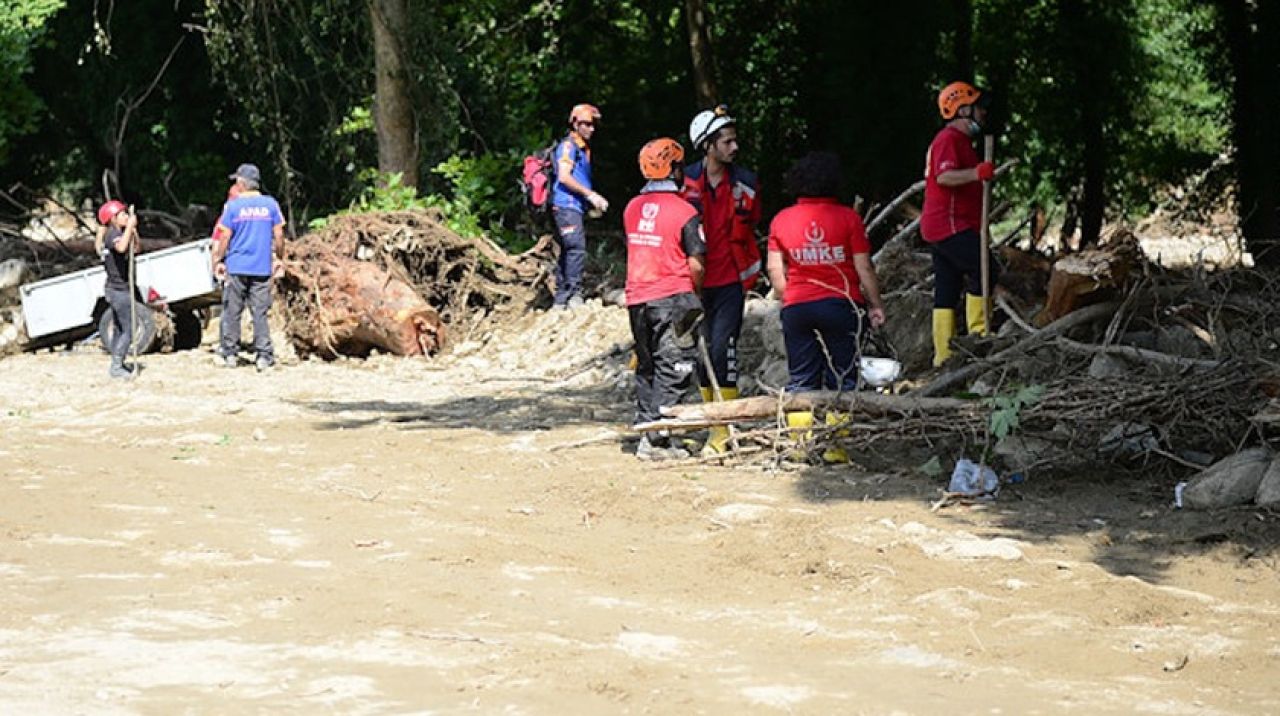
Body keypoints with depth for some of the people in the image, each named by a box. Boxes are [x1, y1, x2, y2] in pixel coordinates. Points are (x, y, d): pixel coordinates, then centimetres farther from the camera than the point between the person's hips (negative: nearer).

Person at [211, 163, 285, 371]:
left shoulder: (232, 206, -3)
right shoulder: (270, 204, 2)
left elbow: (225, 238, -3)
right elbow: (279, 235, 3)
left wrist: (219, 261, 7)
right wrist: (278, 258, 15)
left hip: (236, 268, -2)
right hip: (262, 268, 2)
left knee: (232, 312, 8)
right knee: (260, 313, 3)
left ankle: (230, 354, 11)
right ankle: (264, 356, -3)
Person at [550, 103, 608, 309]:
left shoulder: (583, 149, 23)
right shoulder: (568, 146, -6)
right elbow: (564, 177, -17)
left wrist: (594, 203, 14)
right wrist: (591, 195, -16)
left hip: (576, 207, 10)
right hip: (566, 206, -10)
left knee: (567, 253, 9)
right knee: (577, 248, -21)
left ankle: (561, 300, 12)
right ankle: (574, 294, -26)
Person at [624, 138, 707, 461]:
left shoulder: (632, 208, 6)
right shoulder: (685, 212, -11)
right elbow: (695, 265, -11)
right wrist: (695, 293, 7)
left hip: (637, 298, 6)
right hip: (672, 298, -6)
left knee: (646, 368, 15)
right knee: (673, 369, -1)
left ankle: (647, 429, 14)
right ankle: (654, 439, -7)